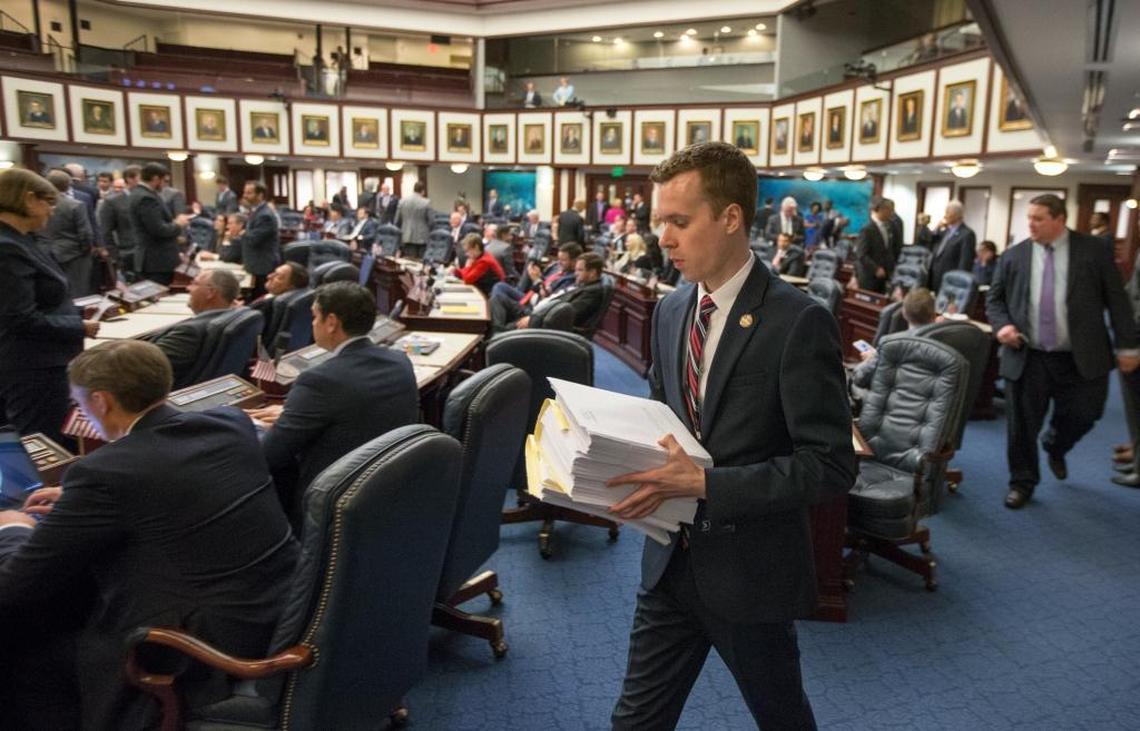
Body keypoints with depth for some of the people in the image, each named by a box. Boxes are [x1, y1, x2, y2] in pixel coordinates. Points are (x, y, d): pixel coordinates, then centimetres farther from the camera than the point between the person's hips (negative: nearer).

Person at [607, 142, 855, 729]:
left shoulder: (798, 322, -18)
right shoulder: (670, 311, 3)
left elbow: (831, 466, -20)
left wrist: (704, 483, -27)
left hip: (750, 569, -5)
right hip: (672, 559, 5)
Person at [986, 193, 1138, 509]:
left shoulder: (1094, 250, -1)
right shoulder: (1013, 256, 2)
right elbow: (994, 299, 8)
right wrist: (1001, 325, -11)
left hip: (1080, 360, 0)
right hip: (1027, 358, 1)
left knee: (1082, 416, 8)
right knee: (1021, 425, 5)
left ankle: (1054, 447, 42)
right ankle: (1022, 483, 24)